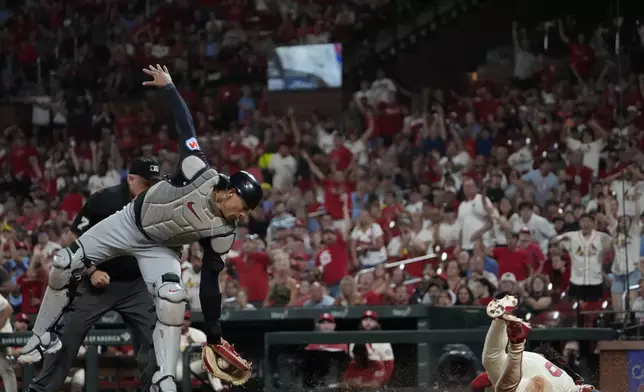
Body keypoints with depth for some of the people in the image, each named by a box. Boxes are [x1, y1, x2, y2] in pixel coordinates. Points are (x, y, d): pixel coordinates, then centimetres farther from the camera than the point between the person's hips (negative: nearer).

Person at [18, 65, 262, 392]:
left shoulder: (222, 232, -19)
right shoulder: (200, 173, -29)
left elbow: (210, 282, -13)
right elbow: (186, 124, -18)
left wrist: (214, 337, -15)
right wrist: (169, 86, -12)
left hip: (159, 249, 0)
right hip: (128, 223, 0)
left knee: (172, 298, -29)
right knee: (64, 266, -3)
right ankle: (41, 338, 19)